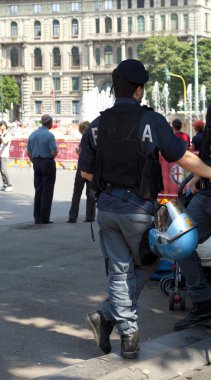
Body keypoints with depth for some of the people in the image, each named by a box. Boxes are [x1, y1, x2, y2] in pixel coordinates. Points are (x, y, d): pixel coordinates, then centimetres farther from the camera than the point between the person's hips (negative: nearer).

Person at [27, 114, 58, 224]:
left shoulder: (32, 135, 6)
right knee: (47, 191, -1)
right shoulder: (49, 135, -14)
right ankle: (44, 218, -1)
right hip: (48, 163, -6)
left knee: (38, 190, 12)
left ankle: (37, 217, 13)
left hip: (36, 163, 6)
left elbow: (29, 152, 10)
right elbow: (54, 152, -18)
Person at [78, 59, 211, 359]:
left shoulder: (97, 126, 2)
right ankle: (106, 316, 5)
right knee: (142, 267, 14)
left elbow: (86, 172, 6)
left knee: (120, 271, 9)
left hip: (107, 207, 4)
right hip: (139, 208, -4)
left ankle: (129, 334, 4)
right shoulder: (152, 121, -10)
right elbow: (183, 158, -7)